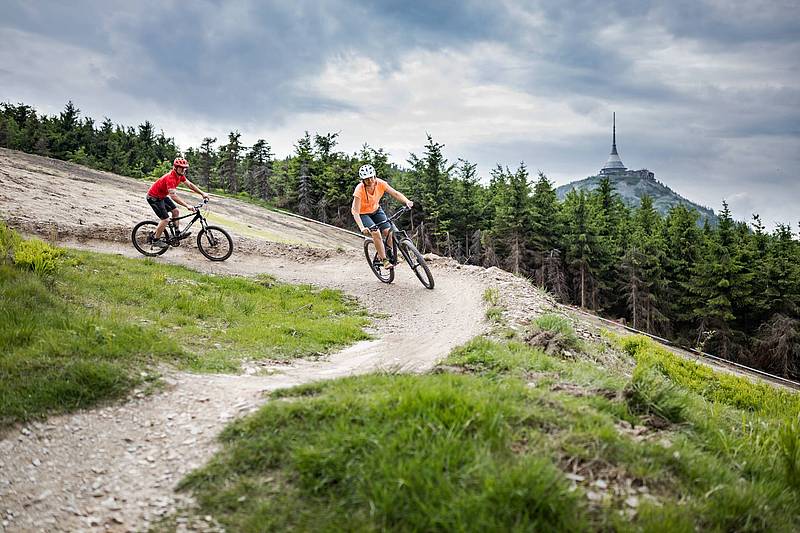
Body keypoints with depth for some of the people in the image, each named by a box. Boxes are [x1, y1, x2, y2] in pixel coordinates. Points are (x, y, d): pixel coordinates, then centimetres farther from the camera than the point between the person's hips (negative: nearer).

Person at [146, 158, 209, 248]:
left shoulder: (180, 175, -5)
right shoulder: (170, 178, -33)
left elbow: (190, 184, 4)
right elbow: (173, 196, -41)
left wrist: (202, 193, -3)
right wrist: (187, 206, -47)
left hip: (162, 196, 10)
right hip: (153, 197, -10)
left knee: (175, 211, 11)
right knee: (165, 219, -12)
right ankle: (156, 240, 2)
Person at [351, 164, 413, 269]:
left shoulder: (380, 183, -22)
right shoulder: (360, 189, -32)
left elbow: (395, 194, -21)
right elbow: (355, 212, -34)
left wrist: (407, 201, -39)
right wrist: (362, 228, -47)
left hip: (376, 210, 4)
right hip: (363, 214, -4)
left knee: (388, 231, -14)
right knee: (376, 232, -26)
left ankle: (388, 255, 10)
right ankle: (384, 260, -15)